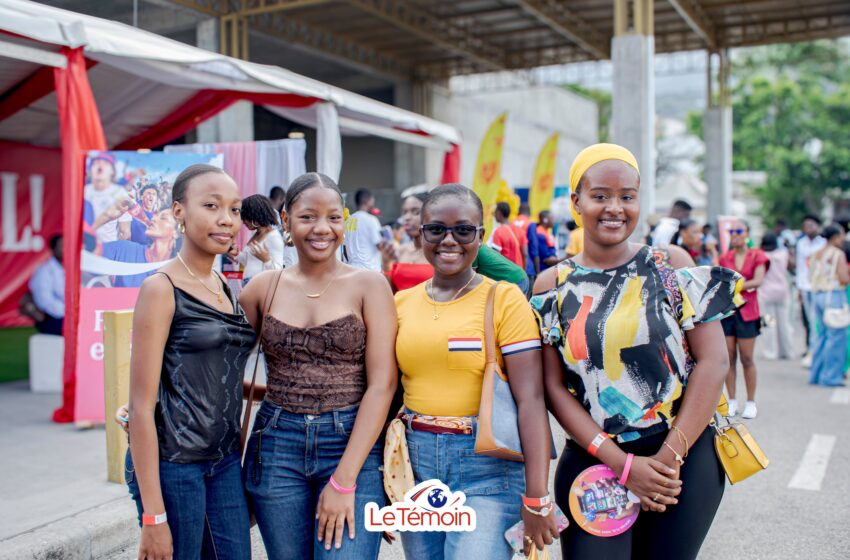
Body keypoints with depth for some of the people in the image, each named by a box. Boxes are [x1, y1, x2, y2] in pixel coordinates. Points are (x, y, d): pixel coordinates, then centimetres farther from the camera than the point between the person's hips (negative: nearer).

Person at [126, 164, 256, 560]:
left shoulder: (224, 288, 9)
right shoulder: (161, 289, -12)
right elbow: (142, 405, -14)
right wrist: (153, 515, -16)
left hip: (225, 463, 7)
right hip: (173, 465, -7)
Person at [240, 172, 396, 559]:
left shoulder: (368, 286, -2)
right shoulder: (263, 288, 6)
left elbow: (382, 385, -8)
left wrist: (344, 480, -13)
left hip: (354, 445, -2)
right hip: (277, 447, 3)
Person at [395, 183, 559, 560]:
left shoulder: (504, 299, -7)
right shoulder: (402, 303, 7)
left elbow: (531, 400, -11)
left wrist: (536, 497, -15)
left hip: (487, 466, -4)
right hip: (414, 460, 4)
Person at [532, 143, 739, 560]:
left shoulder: (671, 267, 1)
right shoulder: (552, 286, 1)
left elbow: (712, 361, -4)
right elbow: (554, 387, -2)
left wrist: (671, 456, -10)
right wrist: (622, 464, -11)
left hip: (686, 462, 1)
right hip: (594, 463, 0)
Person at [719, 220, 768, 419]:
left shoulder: (757, 256, 4)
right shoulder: (724, 257, 12)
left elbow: (758, 281, -10)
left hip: (747, 311, -2)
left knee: (747, 359, -1)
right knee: (729, 358, 2)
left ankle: (751, 402, 10)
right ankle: (732, 401, 11)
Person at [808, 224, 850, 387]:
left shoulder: (817, 254, 11)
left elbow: (810, 277, 14)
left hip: (816, 295, 8)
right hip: (833, 295, -8)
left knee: (822, 335, 16)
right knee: (836, 337, -1)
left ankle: (816, 374, 19)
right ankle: (831, 377, 0)